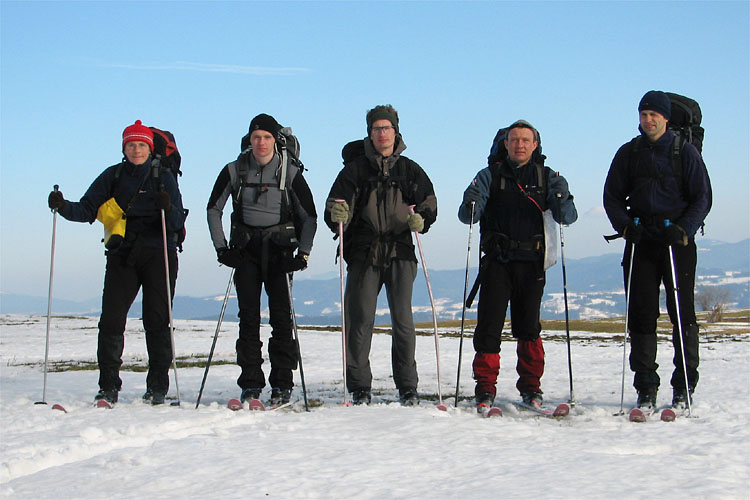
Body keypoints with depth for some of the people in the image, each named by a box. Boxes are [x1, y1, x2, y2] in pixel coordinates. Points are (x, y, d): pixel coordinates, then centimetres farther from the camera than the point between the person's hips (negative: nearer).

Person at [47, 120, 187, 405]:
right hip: (121, 255, 2)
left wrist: (168, 208, -24)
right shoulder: (112, 177, 11)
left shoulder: (164, 177, 6)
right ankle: (108, 387, -1)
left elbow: (177, 223, -3)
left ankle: (157, 387, 6)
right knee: (111, 320, -8)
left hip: (158, 254, -1)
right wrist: (63, 207, -14)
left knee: (156, 320, -3)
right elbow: (87, 210, 4)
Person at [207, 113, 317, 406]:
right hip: (246, 249, 2)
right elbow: (214, 209, 11)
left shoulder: (290, 172, -3)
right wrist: (221, 247, 3)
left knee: (280, 316, -6)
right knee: (249, 316, -2)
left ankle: (282, 384, 0)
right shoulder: (235, 171, 1)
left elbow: (309, 216, 2)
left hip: (279, 250, -1)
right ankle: (250, 384, 3)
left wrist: (303, 253, -8)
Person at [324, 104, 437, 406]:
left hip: (400, 254, 1)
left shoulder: (410, 170, 12)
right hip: (363, 255, -1)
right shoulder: (355, 169, 7)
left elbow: (429, 204, 13)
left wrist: (420, 219, -8)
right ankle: (360, 387, 7)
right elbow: (335, 204, -1)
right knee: (359, 320, -2)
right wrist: (337, 215, -24)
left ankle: (407, 387, 8)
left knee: (403, 321, -2)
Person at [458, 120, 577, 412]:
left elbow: (568, 217, 1)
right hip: (496, 260, -1)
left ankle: (530, 386, 16)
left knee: (528, 327, 4)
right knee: (489, 324, -6)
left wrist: (562, 199, -21)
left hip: (531, 264, 1)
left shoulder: (546, 177, 11)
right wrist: (471, 204, -21)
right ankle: (485, 387, 1)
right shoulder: (491, 175, 9)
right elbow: (467, 217, 1)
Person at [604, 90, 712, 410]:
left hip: (678, 243, -2)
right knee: (642, 314, -1)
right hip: (641, 241, 2)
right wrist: (625, 225, -6)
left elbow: (702, 198, 2)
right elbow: (612, 195, 12)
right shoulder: (629, 153, 10)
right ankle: (646, 387, 4)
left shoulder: (686, 152, 3)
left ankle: (684, 386, 4)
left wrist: (684, 229, -13)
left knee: (682, 313, -4)